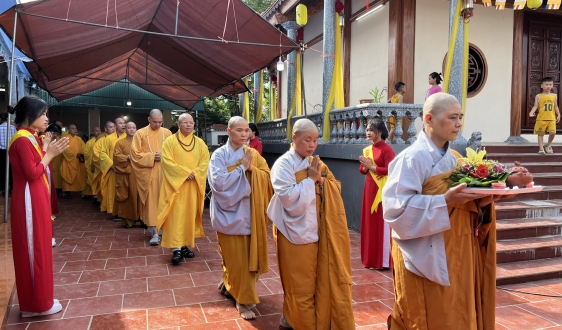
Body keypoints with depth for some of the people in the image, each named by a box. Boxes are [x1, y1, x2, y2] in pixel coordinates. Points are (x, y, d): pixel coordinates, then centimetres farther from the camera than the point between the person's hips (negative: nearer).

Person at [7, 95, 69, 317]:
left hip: (36, 199, 10)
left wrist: (48, 151, 4)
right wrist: (50, 153, -14)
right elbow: (32, 173, -21)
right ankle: (37, 303, 12)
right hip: (30, 201, -10)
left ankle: (37, 299, 27)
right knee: (34, 250, 0)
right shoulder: (23, 140, -17)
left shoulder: (30, 137, 13)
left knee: (37, 248, 16)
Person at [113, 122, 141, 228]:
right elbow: (116, 155, -2)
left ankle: (139, 217, 6)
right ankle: (128, 218, 3)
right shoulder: (120, 142, 9)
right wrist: (127, 157, -16)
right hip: (124, 172, -1)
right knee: (126, 196, -2)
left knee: (137, 194, 0)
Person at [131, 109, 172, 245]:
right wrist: (152, 156, -13)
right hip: (148, 173, -2)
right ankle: (154, 232, -3)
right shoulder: (140, 133, 2)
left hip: (164, 173, 2)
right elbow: (135, 153, -3)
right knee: (151, 201, -4)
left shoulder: (167, 132, 8)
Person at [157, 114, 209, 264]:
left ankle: (185, 245, 17)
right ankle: (176, 249, -9)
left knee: (190, 214, 7)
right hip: (176, 183, -4)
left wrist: (194, 173, -14)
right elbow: (167, 161, -10)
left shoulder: (200, 143, 9)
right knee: (176, 215, -8)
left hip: (193, 185, 4)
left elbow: (205, 161, 3)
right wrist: (185, 173, -17)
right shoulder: (170, 141, 0)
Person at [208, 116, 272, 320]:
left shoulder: (254, 154, 7)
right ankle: (243, 299, 16)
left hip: (251, 213, 5)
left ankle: (230, 285, 36)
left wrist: (252, 169, -16)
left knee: (251, 255, 12)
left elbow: (268, 177, 0)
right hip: (230, 213, -5)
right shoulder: (219, 155, -8)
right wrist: (242, 167, -18)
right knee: (235, 257, 2)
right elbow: (219, 182, -20)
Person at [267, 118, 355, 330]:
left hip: (317, 231, 7)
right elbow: (289, 198, -24)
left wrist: (321, 180, -10)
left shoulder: (315, 163, 9)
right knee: (300, 285, 5)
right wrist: (310, 180, -17)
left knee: (319, 282, 15)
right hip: (296, 233, -7)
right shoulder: (283, 165, -13)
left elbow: (336, 189, 8)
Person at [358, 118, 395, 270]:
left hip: (382, 189, -7)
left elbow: (389, 170, -18)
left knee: (382, 223, -2)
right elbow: (362, 170, 15)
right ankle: (370, 258, 20)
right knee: (369, 222, 10)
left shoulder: (386, 149, -10)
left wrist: (371, 166, -15)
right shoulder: (367, 150, 13)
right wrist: (365, 167, -7)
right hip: (369, 188, 7)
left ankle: (383, 260, 7)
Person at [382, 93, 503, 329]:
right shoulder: (413, 158, -16)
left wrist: (480, 200, -6)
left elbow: (460, 195, 15)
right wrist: (445, 201, -27)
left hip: (457, 255, 8)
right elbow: (395, 206, -23)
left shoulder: (454, 158, 11)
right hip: (428, 259, -8)